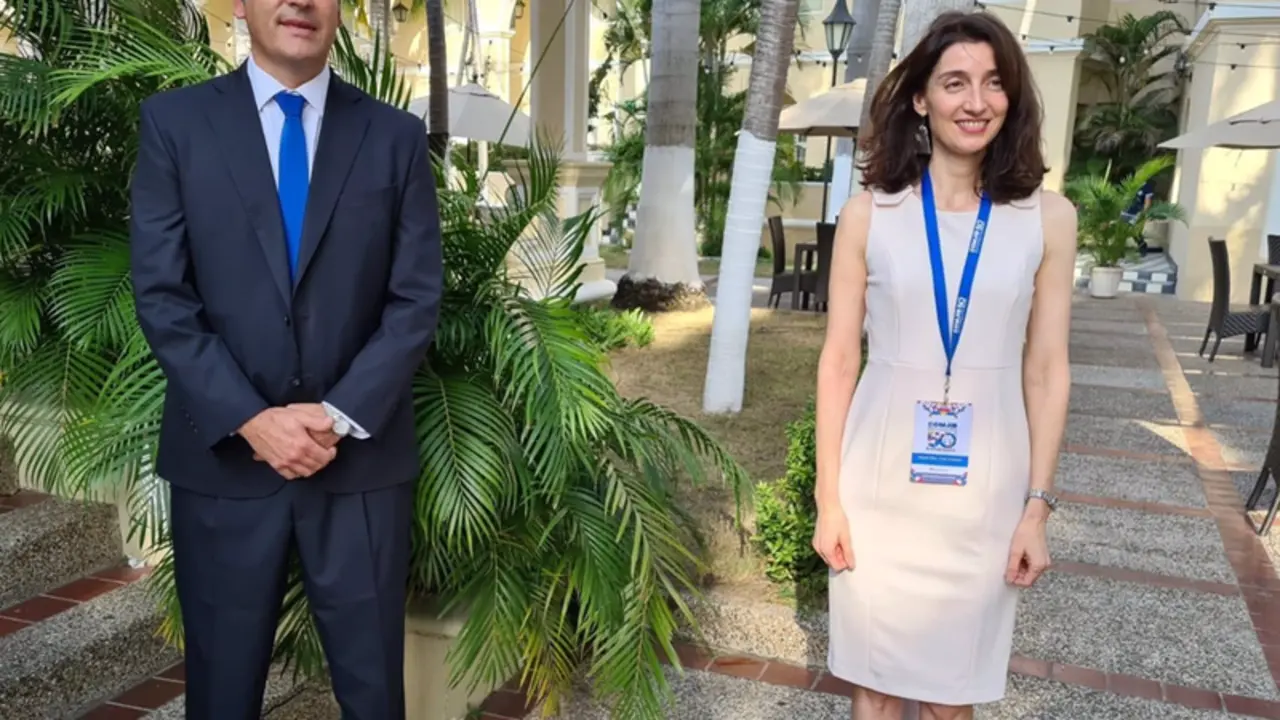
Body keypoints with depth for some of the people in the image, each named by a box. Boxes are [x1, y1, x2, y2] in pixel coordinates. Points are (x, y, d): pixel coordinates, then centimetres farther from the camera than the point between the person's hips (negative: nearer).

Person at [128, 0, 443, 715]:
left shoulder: (397, 136, 4)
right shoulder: (174, 120, 2)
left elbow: (417, 299, -1)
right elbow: (162, 297, -3)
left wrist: (341, 415, -12)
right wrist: (249, 420, -14)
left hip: (363, 459, 1)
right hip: (222, 457, 0)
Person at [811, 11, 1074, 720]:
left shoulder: (1048, 217, -2)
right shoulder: (869, 212, -5)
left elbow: (1045, 371, 1)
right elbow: (838, 361, -3)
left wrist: (1037, 506, 0)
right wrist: (827, 496, -4)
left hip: (985, 484, 1)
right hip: (881, 477, 0)